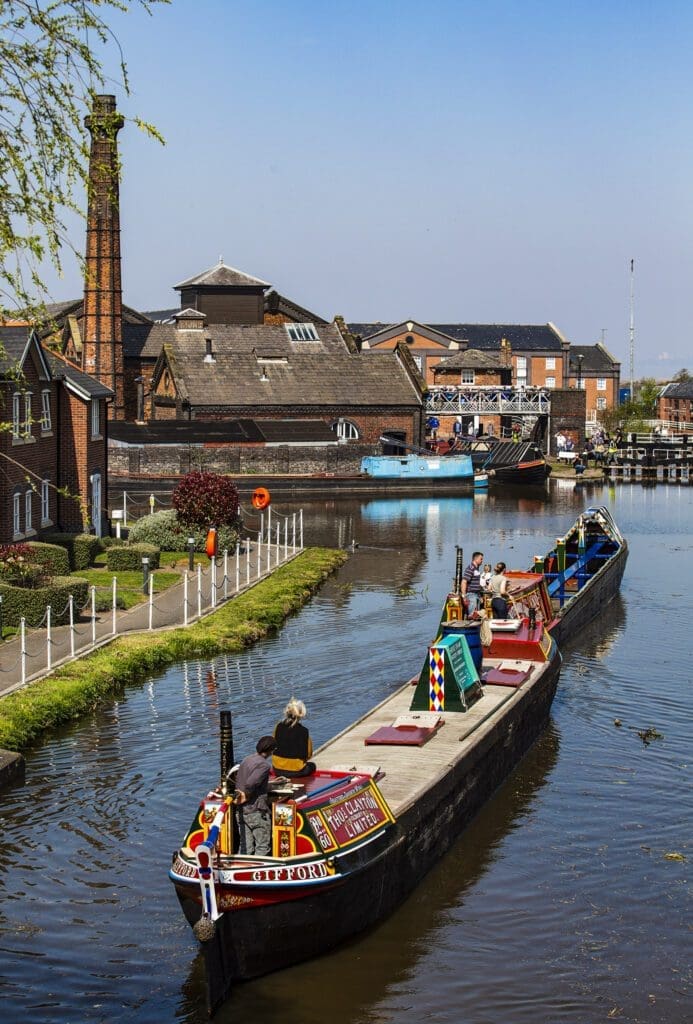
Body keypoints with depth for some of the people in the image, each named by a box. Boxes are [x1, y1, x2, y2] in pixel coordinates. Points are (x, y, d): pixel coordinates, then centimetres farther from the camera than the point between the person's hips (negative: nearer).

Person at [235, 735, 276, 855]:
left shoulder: (246, 760, 12)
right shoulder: (264, 764, -15)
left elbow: (238, 782, 12)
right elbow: (250, 784, -24)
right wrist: (245, 796, -9)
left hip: (243, 810, 8)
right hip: (257, 811, -8)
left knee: (245, 848, 11)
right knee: (263, 847, 2)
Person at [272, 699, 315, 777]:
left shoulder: (278, 726, -5)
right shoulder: (303, 731, -14)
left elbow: (274, 747, 6)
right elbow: (308, 755, -6)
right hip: (296, 770, -4)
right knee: (312, 765, 29)